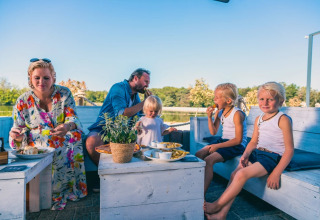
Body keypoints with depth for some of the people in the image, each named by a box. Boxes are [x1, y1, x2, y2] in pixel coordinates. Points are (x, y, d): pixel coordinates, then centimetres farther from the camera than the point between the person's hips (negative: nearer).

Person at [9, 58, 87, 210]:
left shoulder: (64, 93, 0)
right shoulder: (23, 101, 2)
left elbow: (73, 117, -5)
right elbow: (19, 128, 5)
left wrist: (68, 126, -30)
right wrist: (16, 136, -20)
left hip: (65, 144, 0)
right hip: (38, 148, 1)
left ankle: (58, 196, -3)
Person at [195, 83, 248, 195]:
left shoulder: (237, 114, -17)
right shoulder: (219, 112, 6)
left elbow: (238, 140, -19)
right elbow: (213, 132, 9)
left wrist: (218, 146, -23)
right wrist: (209, 117, -5)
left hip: (236, 145, -8)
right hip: (223, 140, 8)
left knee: (208, 160, -26)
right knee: (198, 155, -7)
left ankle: (202, 194, -19)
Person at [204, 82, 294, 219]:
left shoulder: (283, 119, -10)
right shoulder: (259, 119, 11)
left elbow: (289, 150, -12)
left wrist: (276, 173, -18)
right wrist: (245, 154, -6)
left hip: (272, 157, -7)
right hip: (256, 153, 7)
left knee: (242, 174, -24)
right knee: (235, 174, -11)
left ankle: (217, 205, -10)